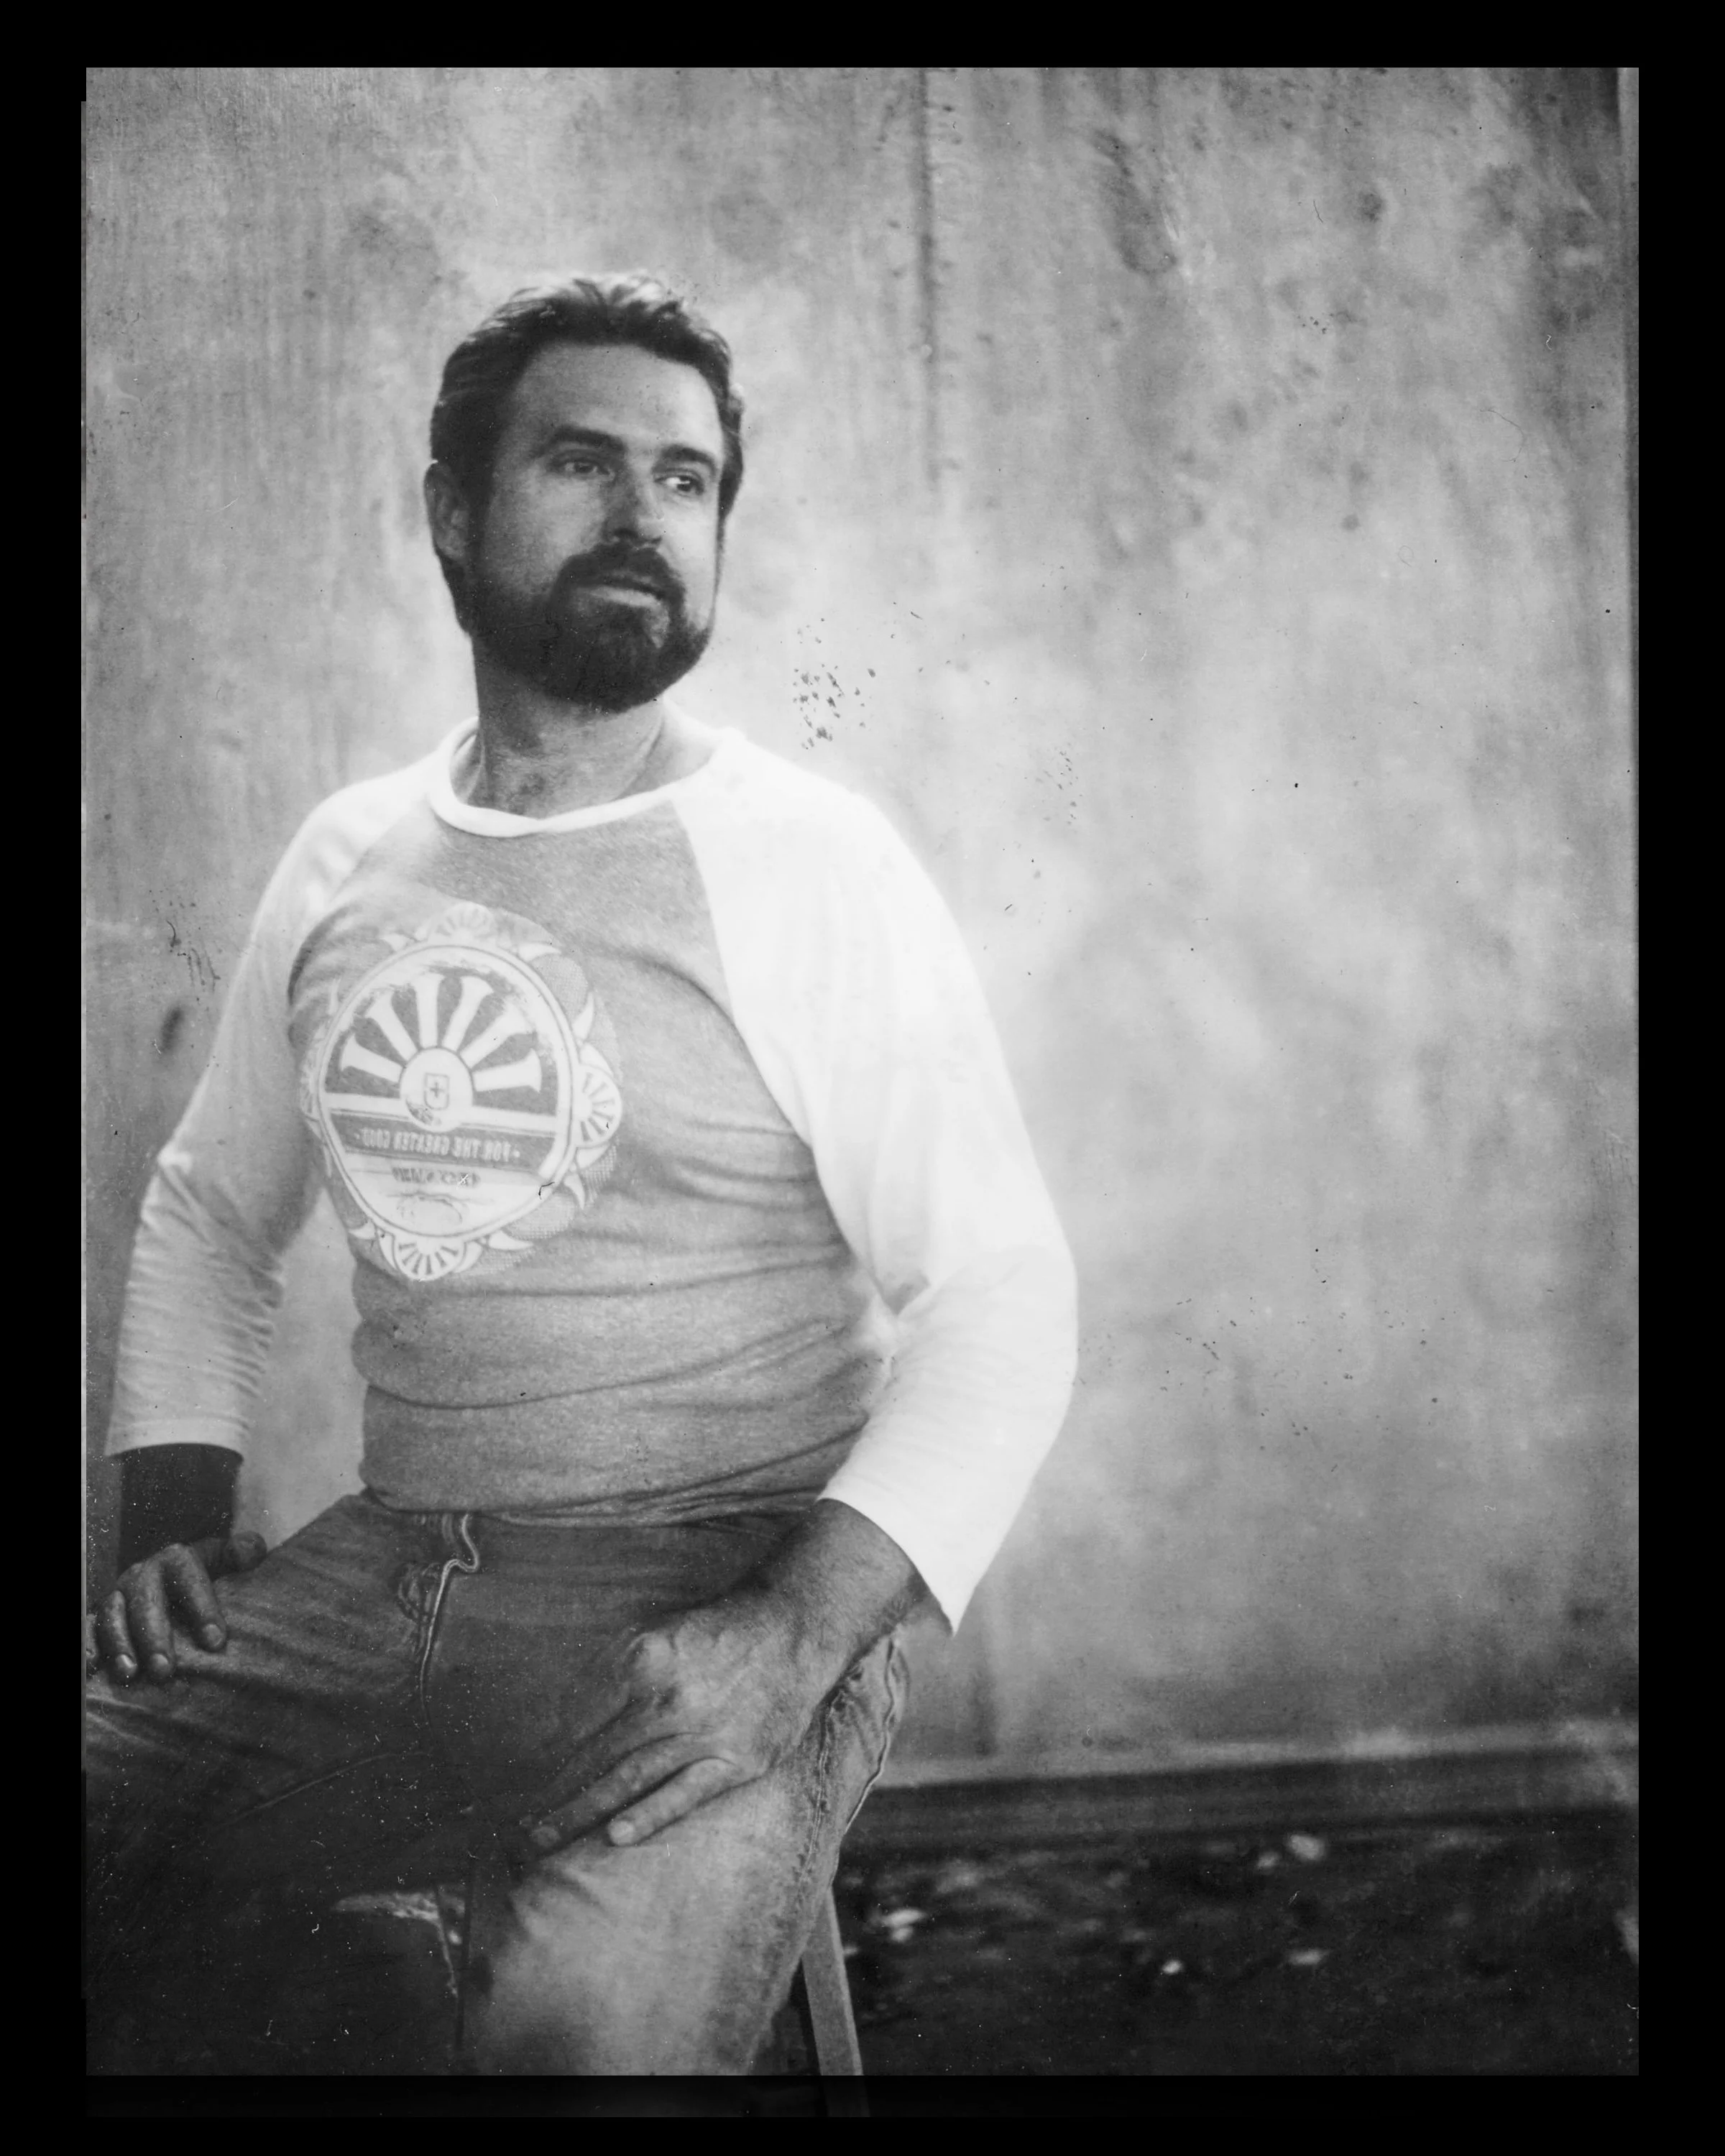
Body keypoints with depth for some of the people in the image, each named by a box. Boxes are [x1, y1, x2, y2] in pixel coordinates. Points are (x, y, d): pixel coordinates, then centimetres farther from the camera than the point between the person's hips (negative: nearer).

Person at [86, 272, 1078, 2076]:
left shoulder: (809, 862, -6)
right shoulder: (341, 862, 9)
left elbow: (1001, 1301, -9)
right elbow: (207, 1210, 21)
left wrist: (795, 1637, -21)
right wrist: (172, 1523, 6)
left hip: (718, 1594, -4)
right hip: (378, 1576, 5)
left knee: (586, 2023, -31)